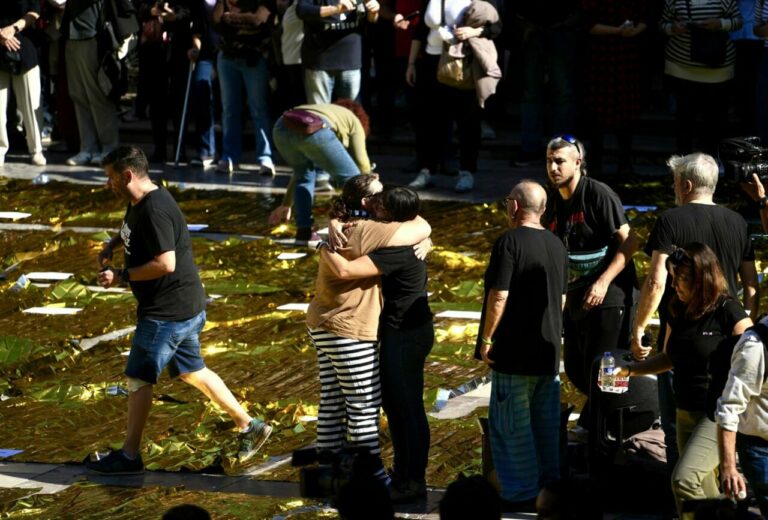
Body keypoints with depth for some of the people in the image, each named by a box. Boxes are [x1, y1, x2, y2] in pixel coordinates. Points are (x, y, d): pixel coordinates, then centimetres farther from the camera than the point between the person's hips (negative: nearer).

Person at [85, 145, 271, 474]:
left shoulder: (155, 211, -24)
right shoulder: (139, 203, 9)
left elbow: (165, 263, -30)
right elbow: (132, 231, 32)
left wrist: (121, 276, -23)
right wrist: (112, 246, 13)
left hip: (169, 311, -11)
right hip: (185, 308, 11)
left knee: (138, 378, -3)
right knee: (192, 372, 20)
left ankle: (129, 456, 5)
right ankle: (249, 426, 26)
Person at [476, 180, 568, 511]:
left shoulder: (510, 242, -14)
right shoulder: (557, 246, 10)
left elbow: (499, 297, -18)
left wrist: (486, 339, -10)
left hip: (514, 351, -7)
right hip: (548, 351, 7)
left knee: (511, 424, 0)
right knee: (546, 422, 13)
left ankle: (521, 493, 1)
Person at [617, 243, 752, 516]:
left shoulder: (727, 311, -12)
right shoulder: (679, 312, 8)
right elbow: (670, 358, 21)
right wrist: (628, 369, 8)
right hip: (687, 413, 7)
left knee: (684, 479, -21)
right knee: (706, 494, 11)